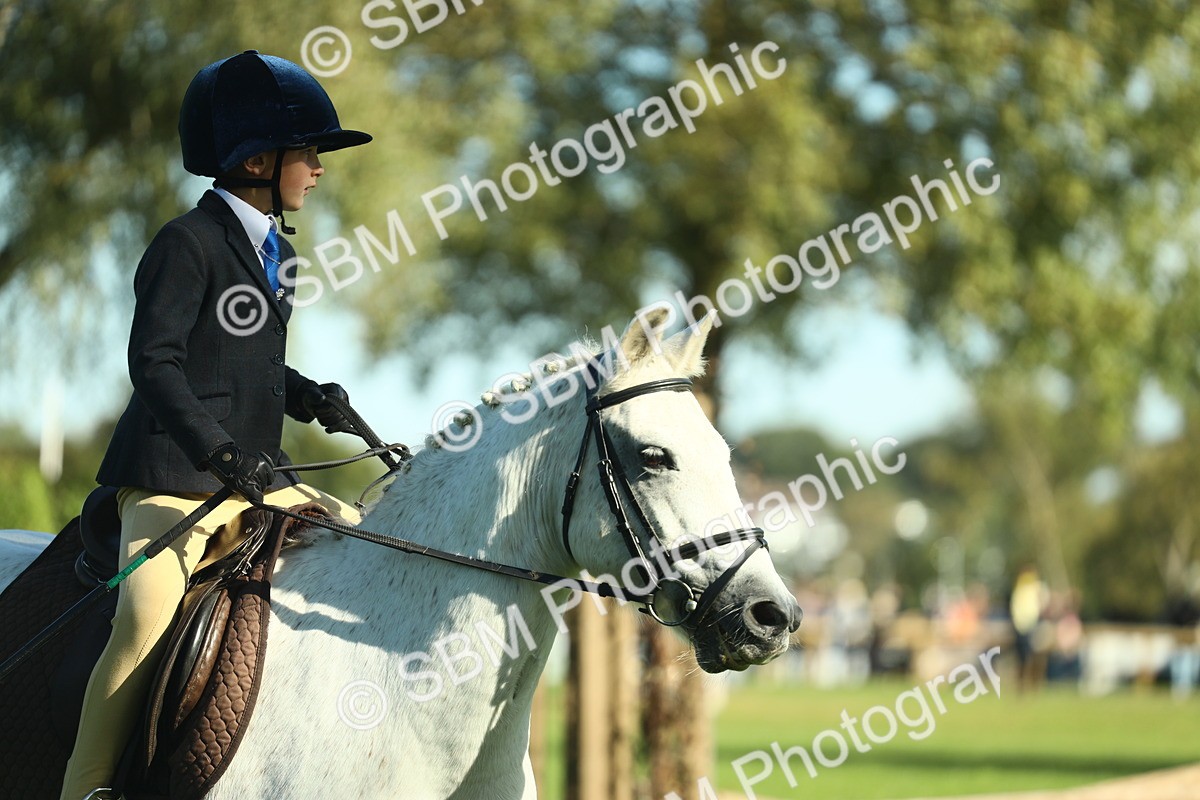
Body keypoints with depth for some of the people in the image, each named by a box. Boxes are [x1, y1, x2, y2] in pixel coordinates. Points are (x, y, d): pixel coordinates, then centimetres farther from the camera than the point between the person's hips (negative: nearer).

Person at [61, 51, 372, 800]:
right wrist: (220, 451, -29)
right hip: (172, 478, -9)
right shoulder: (188, 244, -9)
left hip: (257, 478, 9)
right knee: (148, 619, -25)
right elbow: (154, 362, -18)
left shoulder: (275, 252, 18)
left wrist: (312, 397, 7)